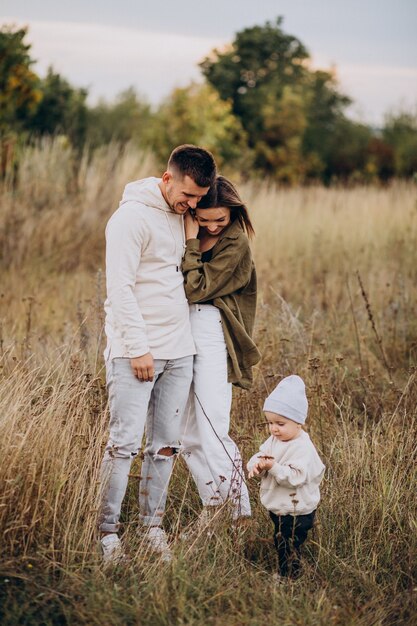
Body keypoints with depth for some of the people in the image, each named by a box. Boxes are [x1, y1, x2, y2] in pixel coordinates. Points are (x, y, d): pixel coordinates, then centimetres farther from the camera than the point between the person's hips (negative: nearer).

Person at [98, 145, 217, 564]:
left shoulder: (178, 216, 14)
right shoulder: (132, 217, -10)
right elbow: (120, 287, -14)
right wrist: (138, 348, -16)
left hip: (179, 351, 7)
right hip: (134, 352, -7)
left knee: (166, 445, 7)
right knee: (125, 444, -7)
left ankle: (153, 527, 15)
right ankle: (108, 533, 1)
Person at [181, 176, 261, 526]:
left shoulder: (235, 242, -6)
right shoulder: (188, 227, 10)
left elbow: (198, 288, -13)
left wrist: (191, 241, -11)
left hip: (211, 334, -6)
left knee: (212, 433, -11)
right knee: (187, 435, 6)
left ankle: (239, 514, -2)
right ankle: (213, 507, 16)